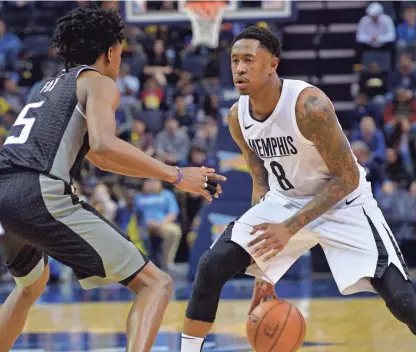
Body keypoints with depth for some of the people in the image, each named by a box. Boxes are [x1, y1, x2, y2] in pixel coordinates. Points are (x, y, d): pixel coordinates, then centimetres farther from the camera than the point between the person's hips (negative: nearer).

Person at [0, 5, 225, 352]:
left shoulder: (52, 84, 31)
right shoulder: (100, 83, 6)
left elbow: (99, 157, 41)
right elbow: (104, 145, -15)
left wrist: (170, 174, 41)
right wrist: (176, 176, -9)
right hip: (40, 194, -8)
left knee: (32, 285, 38)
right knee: (155, 284, -4)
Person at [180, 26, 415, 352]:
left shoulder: (309, 105, -28)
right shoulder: (237, 117, -8)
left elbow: (347, 178, -23)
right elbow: (261, 181, 5)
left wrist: (290, 228, -28)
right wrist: (263, 271, 2)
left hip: (343, 203, -5)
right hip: (284, 200, 6)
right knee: (211, 267, -11)